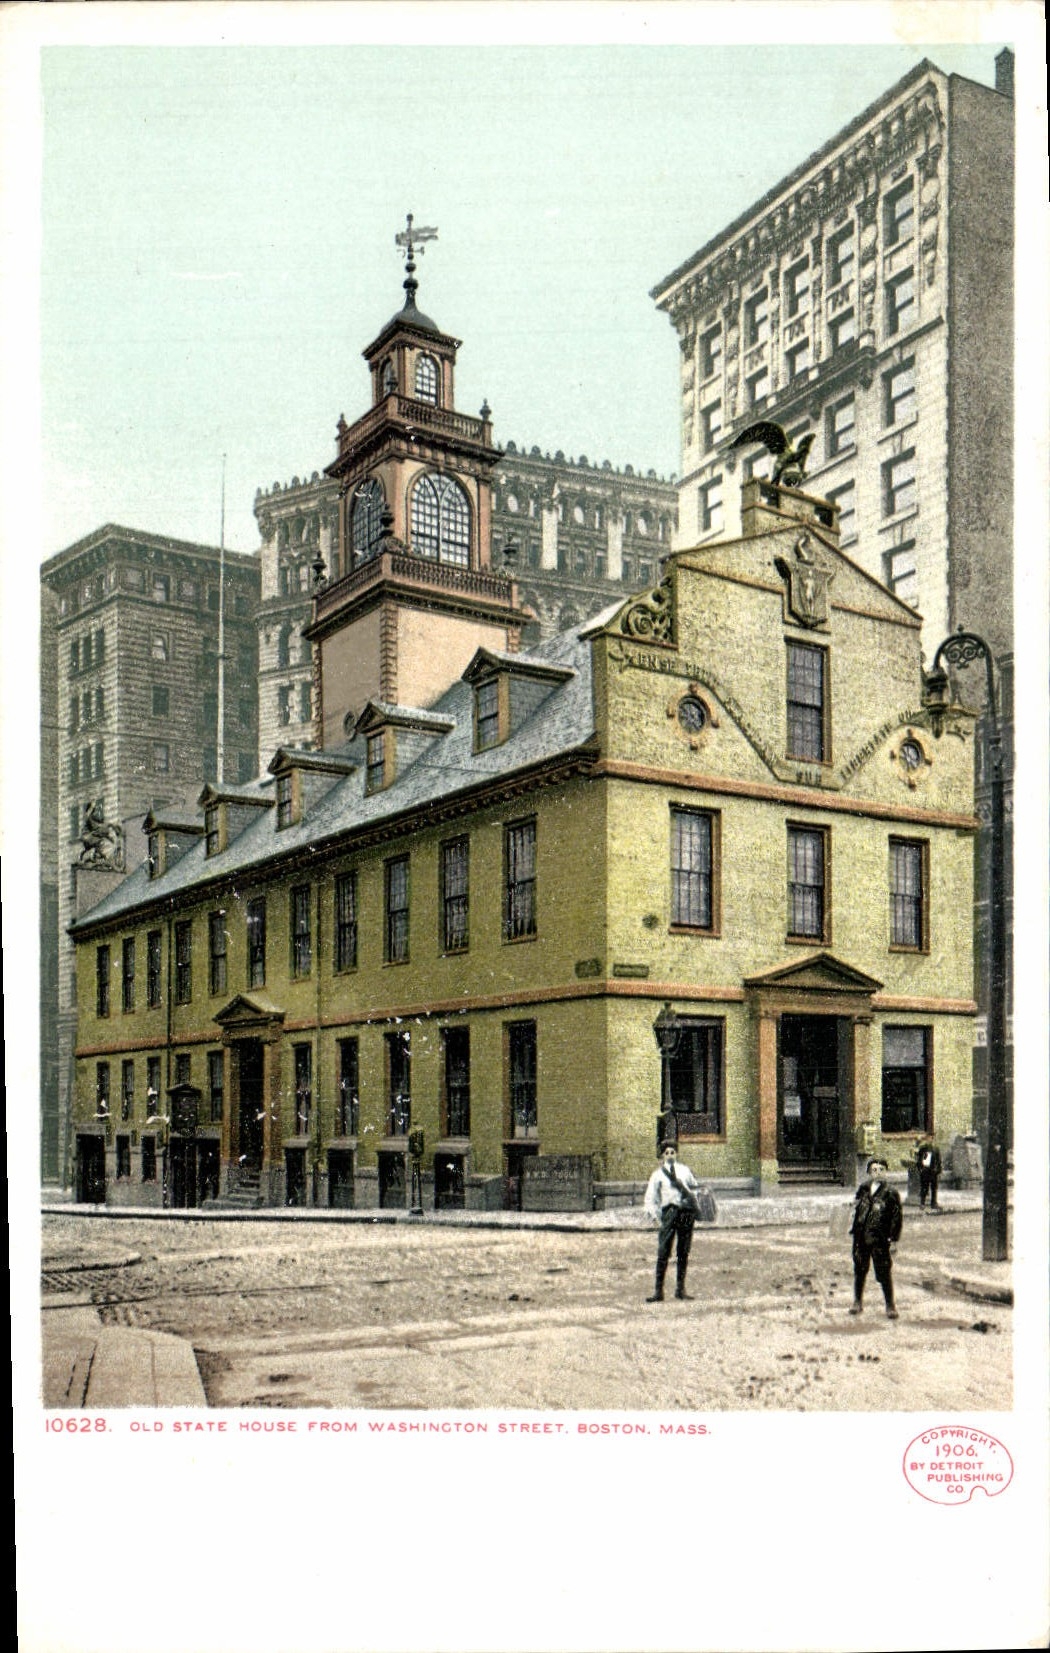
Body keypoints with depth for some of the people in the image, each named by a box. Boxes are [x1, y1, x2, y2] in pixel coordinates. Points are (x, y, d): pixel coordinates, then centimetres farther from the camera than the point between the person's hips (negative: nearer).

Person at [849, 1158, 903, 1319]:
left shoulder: (891, 1193, -5)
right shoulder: (863, 1189, 6)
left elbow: (897, 1217, -3)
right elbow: (855, 1207, 17)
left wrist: (893, 1239, -6)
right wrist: (853, 1226, 11)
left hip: (880, 1239, -4)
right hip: (861, 1237, 4)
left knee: (884, 1273, -1)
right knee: (859, 1270, 13)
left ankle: (890, 1305, 13)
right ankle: (857, 1301, 28)